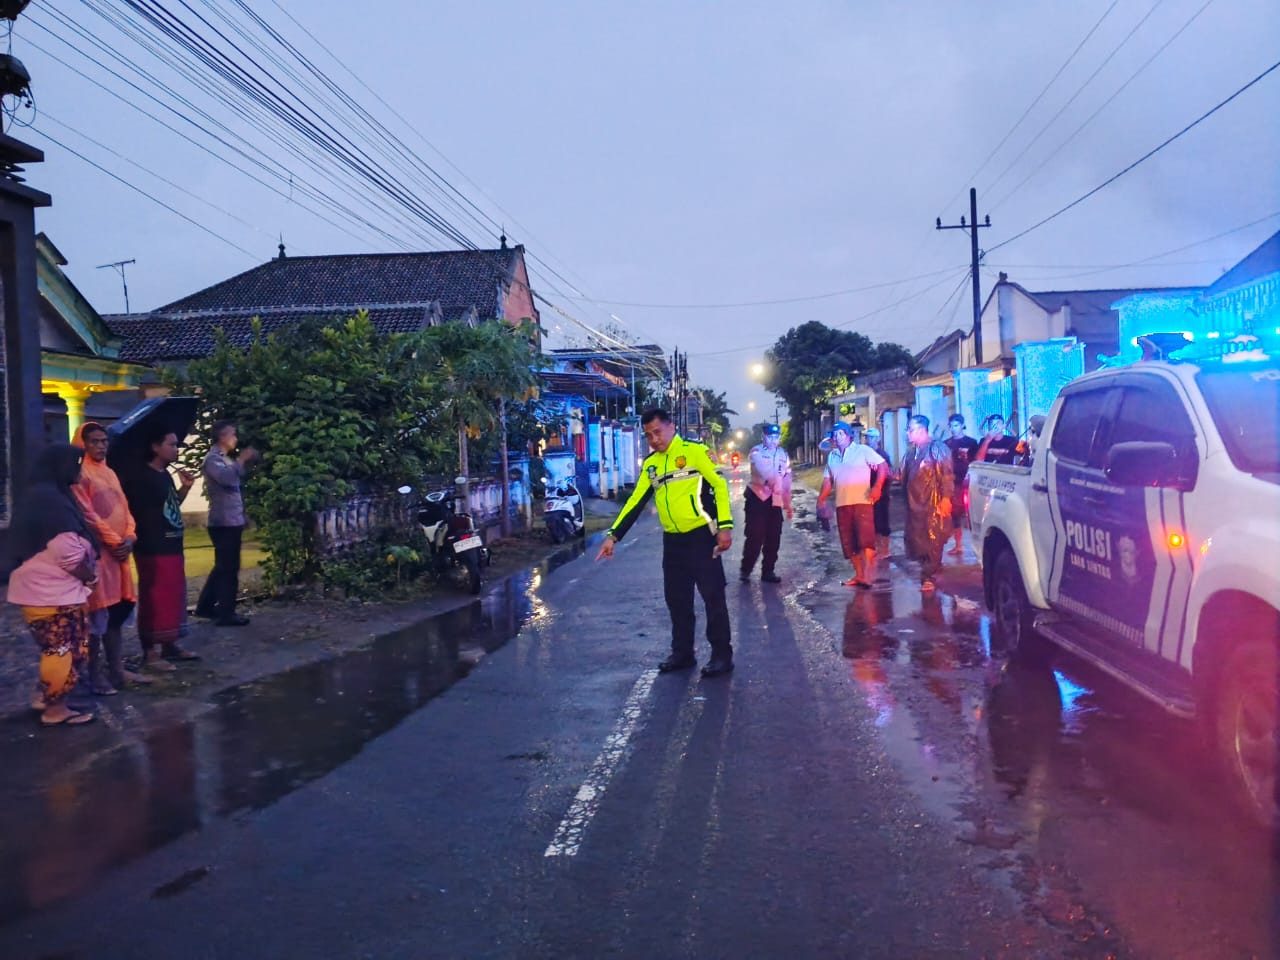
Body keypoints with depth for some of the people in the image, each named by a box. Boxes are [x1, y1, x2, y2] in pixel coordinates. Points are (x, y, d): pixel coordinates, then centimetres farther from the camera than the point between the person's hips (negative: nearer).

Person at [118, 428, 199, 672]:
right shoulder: (138, 476, -14)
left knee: (173, 597, 15)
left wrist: (185, 487, 7)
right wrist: (133, 536, -18)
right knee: (154, 599, -5)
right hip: (152, 550, -9)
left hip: (172, 547, 9)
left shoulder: (166, 476, 13)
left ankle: (170, 645, 25)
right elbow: (128, 509, -17)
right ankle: (150, 652, 1)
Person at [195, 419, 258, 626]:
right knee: (229, 568, -6)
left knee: (223, 566, 17)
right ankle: (226, 613, -1)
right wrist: (241, 460, -23)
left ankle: (205, 606, 27)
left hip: (230, 521, 10)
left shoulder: (224, 459, 18)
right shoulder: (213, 459, -12)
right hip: (225, 522, -10)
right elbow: (227, 477, -30)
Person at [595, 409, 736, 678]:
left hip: (701, 535, -6)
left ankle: (722, 655, 8)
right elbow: (635, 502, 10)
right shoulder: (650, 464, 10)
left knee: (713, 596, -1)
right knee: (677, 599, 11)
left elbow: (720, 485, -10)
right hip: (672, 540, 6)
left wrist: (724, 526, -17)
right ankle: (682, 653, 23)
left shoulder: (695, 452, -7)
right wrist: (613, 535, 3)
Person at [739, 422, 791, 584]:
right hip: (757, 497, -5)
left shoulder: (783, 455, 14)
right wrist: (771, 480, -44)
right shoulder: (756, 452, -3)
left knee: (773, 538, 6)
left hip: (776, 500, 5)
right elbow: (761, 468, -25)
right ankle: (745, 569, 1)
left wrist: (788, 504, 14)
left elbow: (787, 480, 16)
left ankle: (768, 571, 16)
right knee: (755, 535, -11)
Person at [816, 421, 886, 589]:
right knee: (849, 542, 7)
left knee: (865, 539, -14)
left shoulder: (862, 450, 0)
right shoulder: (832, 456, 17)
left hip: (862, 501, -6)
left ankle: (867, 576, -16)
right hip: (842, 504, 6)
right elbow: (828, 480, 20)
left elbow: (882, 466, -5)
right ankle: (858, 575, 16)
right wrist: (821, 499, 8)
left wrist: (877, 487, -18)